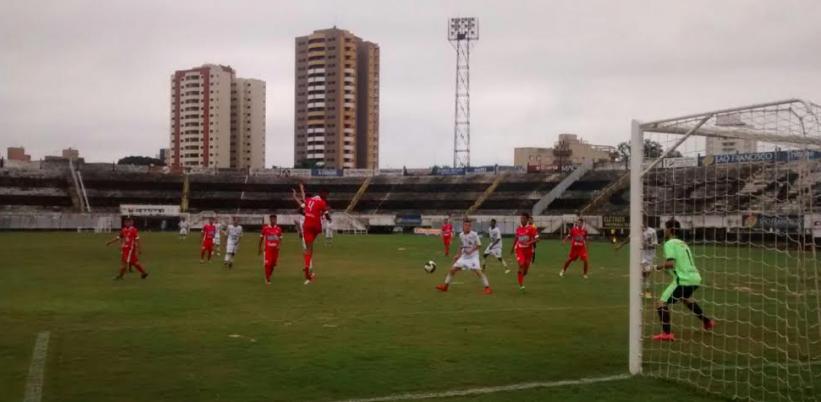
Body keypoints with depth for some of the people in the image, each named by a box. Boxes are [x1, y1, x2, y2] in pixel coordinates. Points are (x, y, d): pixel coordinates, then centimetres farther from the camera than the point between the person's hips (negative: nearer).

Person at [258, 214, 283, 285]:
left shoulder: (278, 229, 2)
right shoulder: (265, 228, -3)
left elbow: (280, 239, 8)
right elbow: (261, 238, 6)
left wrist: (279, 245, -12)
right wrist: (259, 248, 7)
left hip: (275, 249, 3)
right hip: (267, 249, -3)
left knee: (273, 264, 9)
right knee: (267, 264, -9)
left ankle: (269, 276, 31)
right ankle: (267, 279, 1)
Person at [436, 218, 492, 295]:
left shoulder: (474, 234, -13)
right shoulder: (461, 235, 3)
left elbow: (478, 245, -10)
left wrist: (471, 251, -22)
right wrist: (458, 255, 13)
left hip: (473, 257, -5)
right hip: (464, 257, 5)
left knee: (478, 271, -19)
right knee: (452, 269, 2)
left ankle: (487, 288, -8)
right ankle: (445, 286, 15)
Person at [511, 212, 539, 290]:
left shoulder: (531, 228, -10)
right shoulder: (518, 228, 1)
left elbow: (537, 239, -15)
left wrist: (529, 243, -29)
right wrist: (513, 247, 25)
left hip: (528, 250, 0)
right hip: (519, 249, 0)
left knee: (526, 267, 9)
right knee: (521, 265, -19)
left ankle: (521, 276, 44)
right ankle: (521, 285, -14)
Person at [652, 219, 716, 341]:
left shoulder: (669, 243, -8)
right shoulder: (682, 243, 18)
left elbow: (671, 263, -20)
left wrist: (659, 267, -4)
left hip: (684, 280, -9)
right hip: (695, 278, 9)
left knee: (662, 303, -9)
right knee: (686, 298, 37)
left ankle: (667, 333, -19)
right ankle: (707, 322, 48)